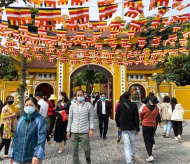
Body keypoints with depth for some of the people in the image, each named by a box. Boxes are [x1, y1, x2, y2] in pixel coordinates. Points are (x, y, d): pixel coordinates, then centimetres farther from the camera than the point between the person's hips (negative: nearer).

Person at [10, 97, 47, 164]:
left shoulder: (41, 120, -11)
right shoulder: (21, 119, 5)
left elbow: (42, 138, -19)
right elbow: (16, 137, 11)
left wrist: (37, 155, -28)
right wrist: (12, 154, 12)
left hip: (33, 158, -4)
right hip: (18, 157, 4)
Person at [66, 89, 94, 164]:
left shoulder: (88, 105, -1)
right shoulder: (72, 106, 5)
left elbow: (91, 118, 0)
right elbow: (70, 119, 8)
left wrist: (91, 129, -9)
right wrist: (68, 131, 6)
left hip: (84, 131, -2)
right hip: (74, 131, 2)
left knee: (86, 148, 1)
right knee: (74, 151, 7)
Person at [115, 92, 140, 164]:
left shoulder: (120, 105, -2)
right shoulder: (134, 105, -9)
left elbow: (117, 117, 4)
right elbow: (136, 118, -9)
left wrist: (118, 125, 19)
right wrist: (137, 128, 0)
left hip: (124, 128, 1)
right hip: (132, 127, 0)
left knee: (126, 145, 1)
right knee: (133, 143, 19)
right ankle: (132, 157, 35)